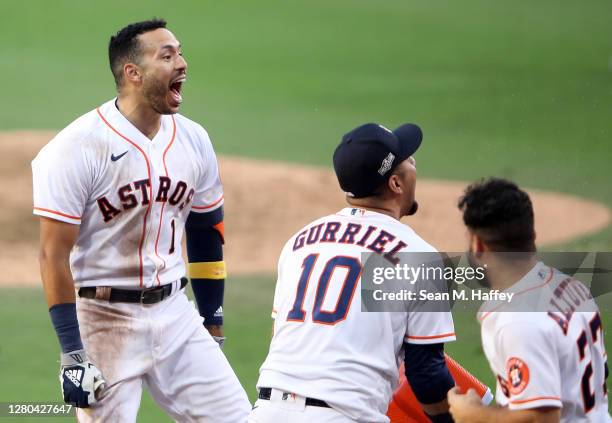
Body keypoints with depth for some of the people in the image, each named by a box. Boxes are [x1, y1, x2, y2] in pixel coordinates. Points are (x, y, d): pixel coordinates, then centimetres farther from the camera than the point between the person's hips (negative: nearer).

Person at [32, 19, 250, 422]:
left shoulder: (193, 140, 5)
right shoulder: (78, 147, -15)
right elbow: (54, 256, -15)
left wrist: (213, 327, 17)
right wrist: (72, 354, -20)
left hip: (175, 311, 6)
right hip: (104, 320, -6)